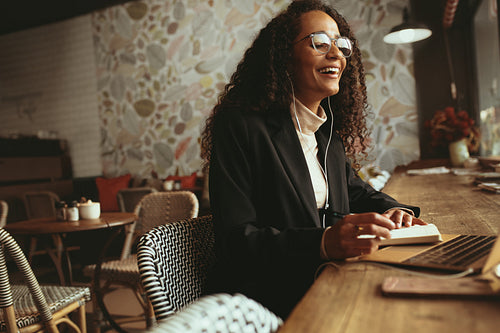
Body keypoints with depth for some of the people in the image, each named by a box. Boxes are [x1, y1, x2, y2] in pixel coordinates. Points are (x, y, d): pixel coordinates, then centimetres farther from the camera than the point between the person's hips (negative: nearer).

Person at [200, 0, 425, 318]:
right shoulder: (239, 126, -13)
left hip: (327, 285, 8)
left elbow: (352, 188, 25)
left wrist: (392, 210, 3)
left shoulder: (329, 130, 10)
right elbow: (235, 240, -19)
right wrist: (323, 243, -32)